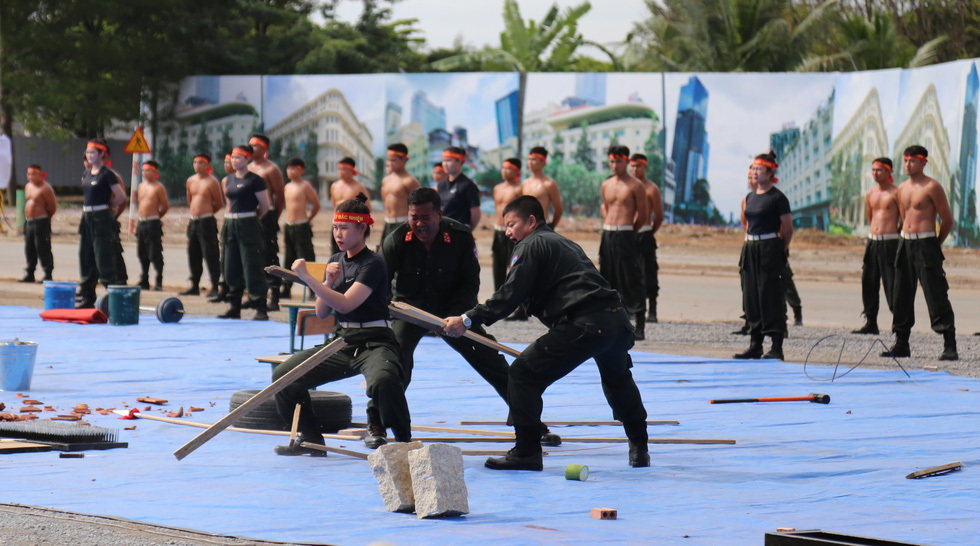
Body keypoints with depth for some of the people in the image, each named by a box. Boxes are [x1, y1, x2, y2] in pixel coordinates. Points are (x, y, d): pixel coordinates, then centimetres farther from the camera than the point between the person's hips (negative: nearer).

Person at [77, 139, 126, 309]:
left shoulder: (107, 174, -11)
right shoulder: (86, 174, 13)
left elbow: (121, 197, -12)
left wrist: (108, 206, 2)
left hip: (102, 218, -9)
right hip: (87, 218, 9)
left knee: (104, 260, -8)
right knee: (86, 259, 11)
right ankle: (88, 298, 17)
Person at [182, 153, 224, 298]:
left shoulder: (212, 182, -8)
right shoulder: (190, 181, 12)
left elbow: (220, 204, -2)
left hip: (207, 221, -7)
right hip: (193, 222, 7)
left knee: (210, 255, -9)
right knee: (193, 255, 11)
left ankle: (215, 287, -9)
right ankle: (194, 286, 19)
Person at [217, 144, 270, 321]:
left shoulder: (254, 180, -9)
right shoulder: (229, 180, 13)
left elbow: (265, 206, -6)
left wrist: (251, 219, 4)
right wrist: (229, 220, 12)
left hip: (248, 226, -7)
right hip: (230, 225, 7)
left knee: (253, 269, -8)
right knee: (231, 269, 9)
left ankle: (261, 310, -6)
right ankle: (234, 307, 15)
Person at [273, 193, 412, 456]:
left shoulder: (372, 264, -13)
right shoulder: (336, 261, 11)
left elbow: (345, 304, -24)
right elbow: (321, 312, 12)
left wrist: (306, 276, -21)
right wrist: (329, 281, -6)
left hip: (374, 343, -8)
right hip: (343, 343, 8)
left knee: (383, 381, -40)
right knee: (282, 376, 0)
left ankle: (405, 442, -21)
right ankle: (311, 440, 15)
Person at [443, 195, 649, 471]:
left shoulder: (531, 245, 3)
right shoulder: (563, 243, 29)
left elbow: (510, 296, -7)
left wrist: (468, 320, -5)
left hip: (584, 325, -9)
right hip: (619, 321, 9)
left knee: (523, 374, -2)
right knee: (617, 380, 35)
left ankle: (527, 452, -5)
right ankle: (639, 448, 46)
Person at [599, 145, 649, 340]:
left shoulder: (635, 186, -5)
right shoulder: (606, 185, 13)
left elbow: (643, 213, -1)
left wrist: (629, 231, 7)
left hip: (625, 236, -6)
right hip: (607, 236, 6)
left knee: (631, 280, -8)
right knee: (607, 280, 8)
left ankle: (639, 327, -8)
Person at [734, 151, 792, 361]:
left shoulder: (777, 198, -8)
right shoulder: (750, 197, 13)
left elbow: (788, 228, -5)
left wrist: (781, 251, -1)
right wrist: (748, 244, 16)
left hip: (770, 249, -8)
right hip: (750, 249, 8)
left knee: (771, 296, -8)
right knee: (751, 296, 8)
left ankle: (776, 347, -7)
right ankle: (755, 345, 14)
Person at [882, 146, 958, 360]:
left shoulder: (931, 187, -8)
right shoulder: (902, 189, 14)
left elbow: (947, 219, -6)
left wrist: (935, 245, 2)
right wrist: (906, 240, 17)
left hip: (925, 244, -7)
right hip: (905, 244, 7)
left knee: (936, 296, -10)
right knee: (901, 295, 8)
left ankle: (950, 346, -10)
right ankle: (901, 344, 16)